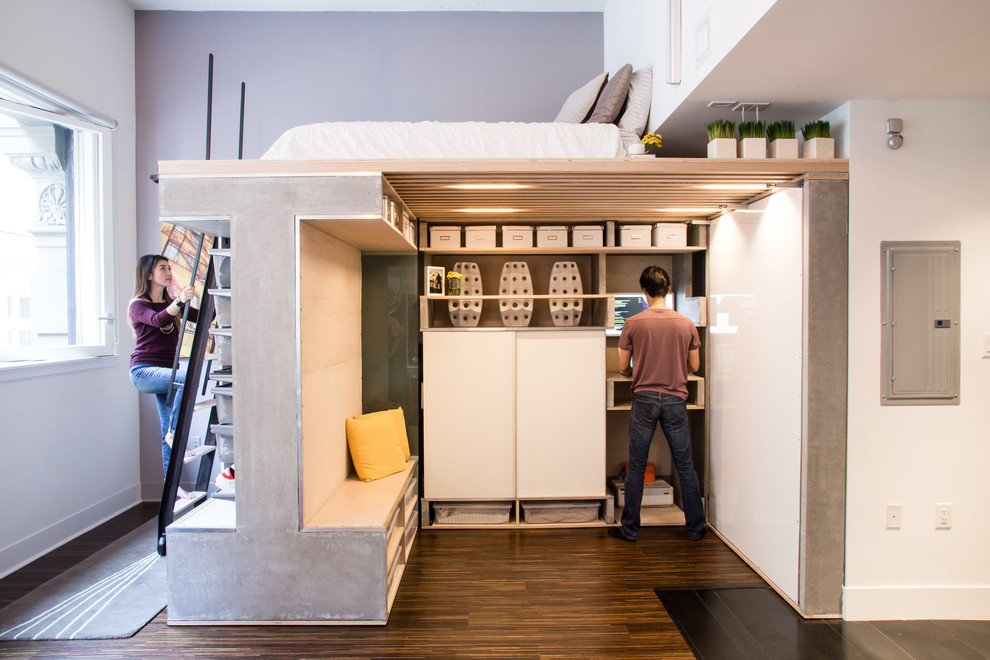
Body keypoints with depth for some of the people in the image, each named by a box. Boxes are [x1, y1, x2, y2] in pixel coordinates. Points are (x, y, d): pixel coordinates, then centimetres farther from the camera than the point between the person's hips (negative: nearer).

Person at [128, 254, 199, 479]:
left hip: (166, 371, 6)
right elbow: (158, 320, -27)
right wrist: (179, 301, -44)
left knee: (168, 431, 3)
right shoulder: (138, 304, -3)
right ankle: (174, 433, -23)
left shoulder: (172, 303, 15)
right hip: (143, 371, -6)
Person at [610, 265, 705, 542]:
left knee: (636, 467, 7)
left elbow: (623, 367, -2)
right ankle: (695, 528, 25)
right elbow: (694, 366, 7)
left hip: (644, 399, -1)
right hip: (675, 400, 2)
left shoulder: (633, 324, -6)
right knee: (685, 467, 13)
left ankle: (629, 529, 17)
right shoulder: (686, 324, -1)